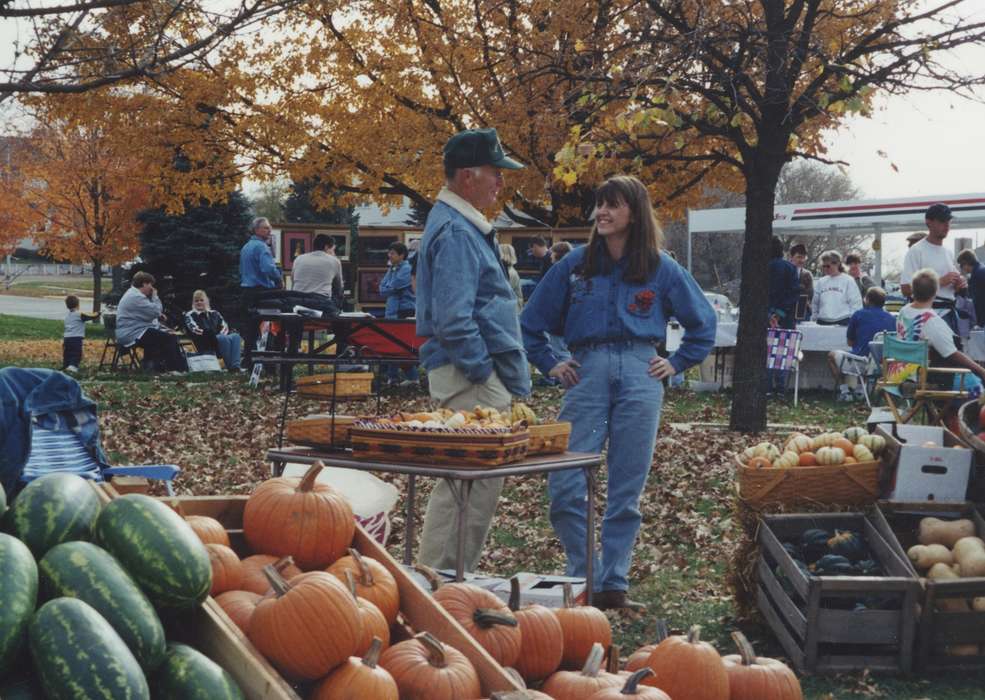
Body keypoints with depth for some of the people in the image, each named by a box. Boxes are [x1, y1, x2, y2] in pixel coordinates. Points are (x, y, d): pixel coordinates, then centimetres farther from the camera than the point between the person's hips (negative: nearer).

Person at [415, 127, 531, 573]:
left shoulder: (465, 226, 18)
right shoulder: (455, 232, -16)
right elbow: (452, 319, -24)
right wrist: (482, 371, -17)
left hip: (472, 374, 11)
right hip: (469, 378, -11)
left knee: (459, 485, 16)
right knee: (478, 484, -8)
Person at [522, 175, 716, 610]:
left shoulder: (661, 269, 7)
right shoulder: (575, 264, 9)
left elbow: (703, 322, 16)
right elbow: (532, 321, 17)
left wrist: (677, 364, 8)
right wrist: (550, 365, 9)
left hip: (639, 376, -1)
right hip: (587, 374, 1)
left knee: (627, 490, 2)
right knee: (565, 484, -9)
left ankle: (614, 585, 11)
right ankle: (584, 577, 5)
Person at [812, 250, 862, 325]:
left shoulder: (848, 281, 1)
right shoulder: (821, 282, 13)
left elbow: (856, 304, -1)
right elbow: (814, 304, 18)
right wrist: (814, 318, 9)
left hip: (842, 322, -4)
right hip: (823, 323, 4)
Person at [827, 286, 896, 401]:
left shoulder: (859, 314, -1)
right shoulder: (892, 318, 6)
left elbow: (850, 342, 8)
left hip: (861, 364, -5)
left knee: (832, 355, 23)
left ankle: (844, 392, 14)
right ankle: (861, 390, 31)